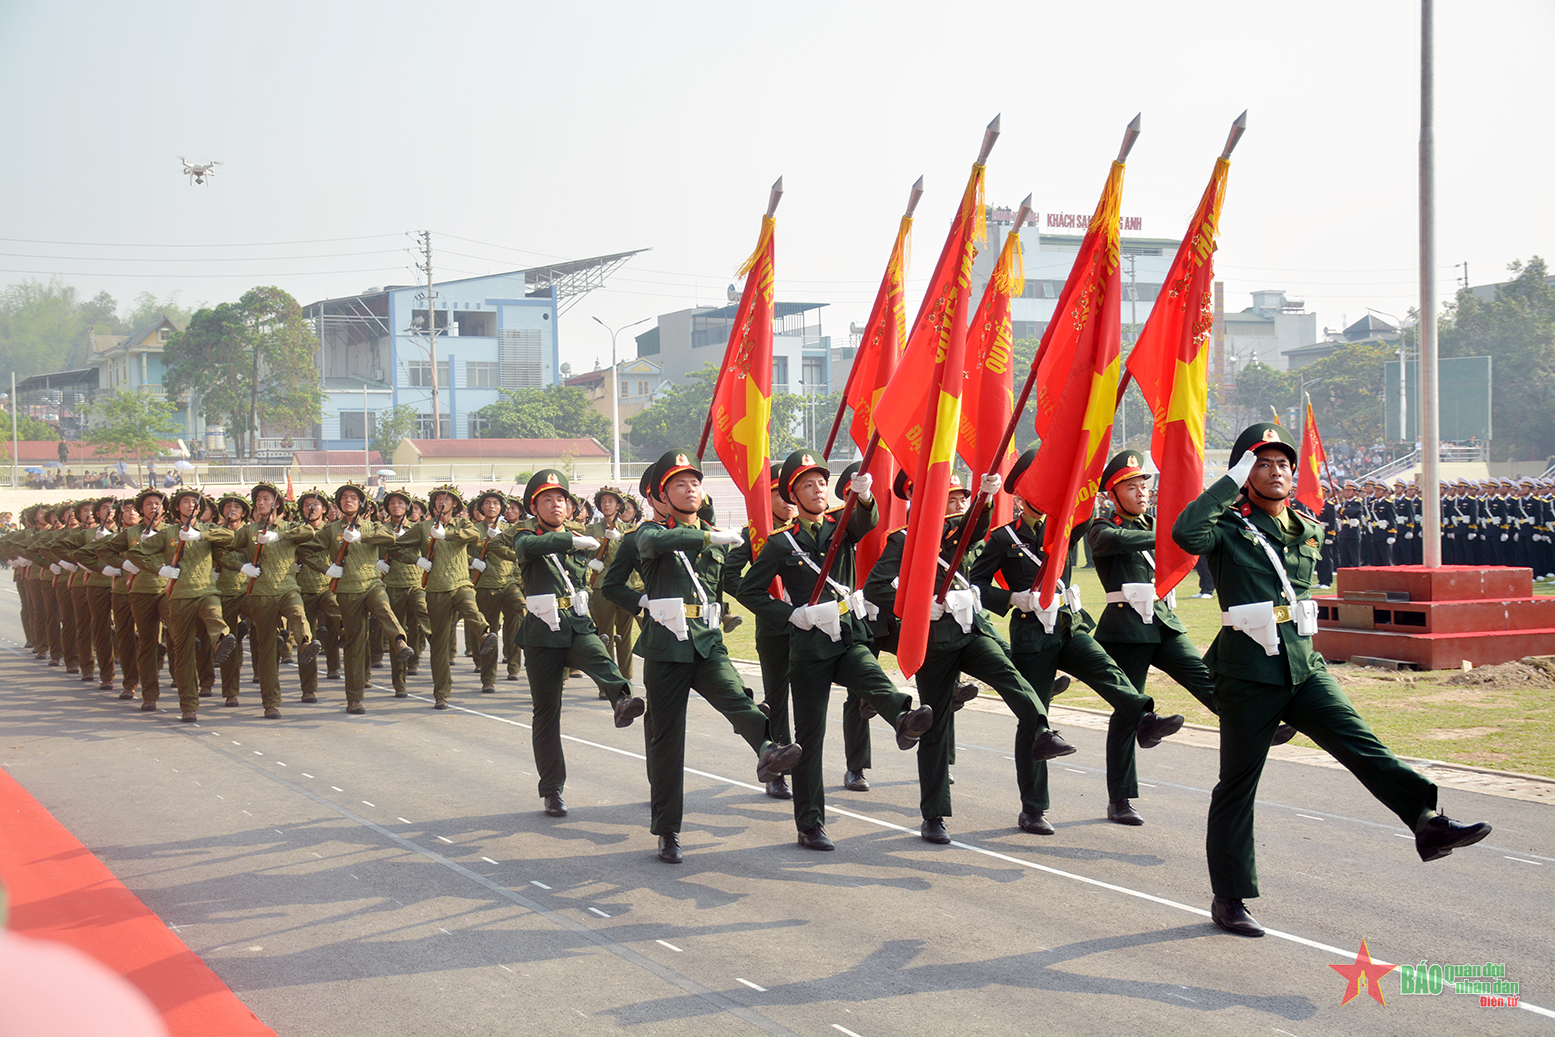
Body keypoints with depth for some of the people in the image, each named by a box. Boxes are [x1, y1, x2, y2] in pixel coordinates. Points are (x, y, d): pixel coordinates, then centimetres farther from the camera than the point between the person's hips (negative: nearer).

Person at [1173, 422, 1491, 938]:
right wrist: (1232, 481, -21)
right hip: (1248, 675, -5)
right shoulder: (1230, 528, -6)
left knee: (1360, 743, -16)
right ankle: (1229, 899, 13)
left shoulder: (1308, 531, 13)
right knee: (1237, 784, 3)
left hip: (1304, 667, 5)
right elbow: (1185, 533, -28)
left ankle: (1428, 823, -29)